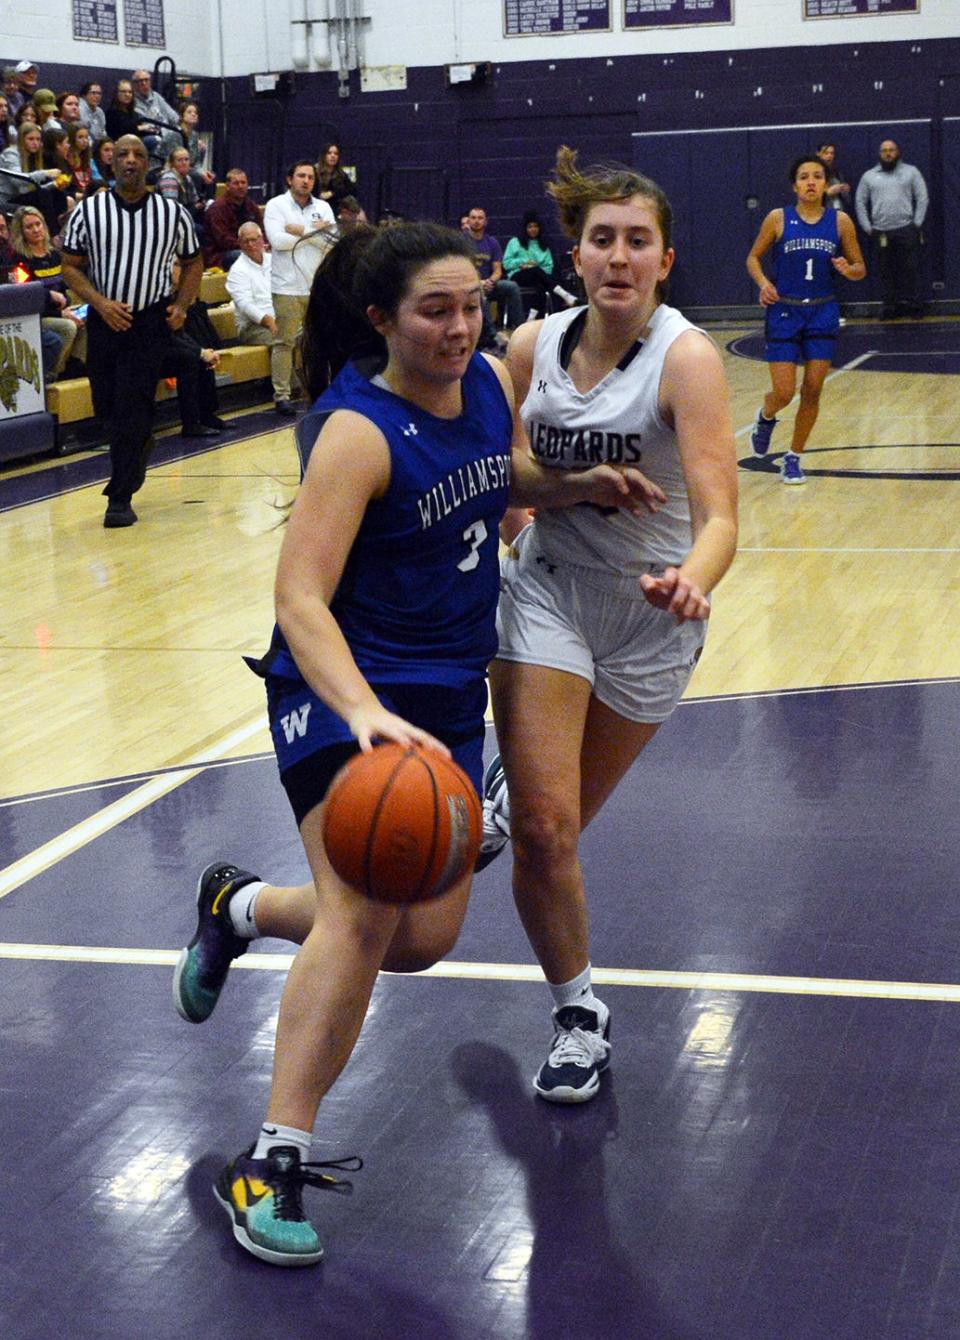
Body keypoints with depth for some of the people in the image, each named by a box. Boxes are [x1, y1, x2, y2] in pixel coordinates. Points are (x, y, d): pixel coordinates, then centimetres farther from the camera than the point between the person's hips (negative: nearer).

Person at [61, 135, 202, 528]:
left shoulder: (173, 213, 1)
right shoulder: (88, 211, -1)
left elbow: (193, 263, 12)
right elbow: (71, 266, 1)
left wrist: (181, 306, -3)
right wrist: (101, 303, -14)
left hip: (150, 322, -2)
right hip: (105, 320, 2)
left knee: (133, 409, -9)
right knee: (106, 409, 9)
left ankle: (120, 497, -2)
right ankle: (139, 447, 42)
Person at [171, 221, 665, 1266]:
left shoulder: (488, 383, 1)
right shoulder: (357, 433, -20)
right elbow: (300, 599, -28)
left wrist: (574, 485, 3)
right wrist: (364, 712, -44)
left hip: (447, 690, 7)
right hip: (344, 687, -7)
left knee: (425, 938, 6)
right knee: (366, 912, -24)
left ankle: (236, 909, 33)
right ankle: (275, 1161, -12)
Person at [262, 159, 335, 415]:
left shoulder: (323, 207, 10)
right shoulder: (276, 206, -1)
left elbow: (333, 242, -3)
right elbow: (277, 240, -16)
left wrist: (301, 231, -10)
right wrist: (313, 232, -9)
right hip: (287, 286, -4)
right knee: (286, 341, -3)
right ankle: (283, 394, 2)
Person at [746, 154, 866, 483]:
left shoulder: (840, 221, 0)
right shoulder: (778, 219, -4)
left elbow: (860, 267, 7)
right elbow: (753, 258, 6)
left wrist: (848, 270, -16)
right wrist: (763, 283, -13)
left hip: (823, 313, 2)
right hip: (784, 312, -2)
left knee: (812, 392, 1)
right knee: (783, 393, -6)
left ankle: (793, 457, 17)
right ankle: (766, 418, 30)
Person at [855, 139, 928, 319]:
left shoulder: (911, 172, 6)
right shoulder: (869, 176, 11)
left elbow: (922, 198, 3)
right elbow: (860, 202, 11)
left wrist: (916, 223, -5)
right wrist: (867, 228, 3)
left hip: (906, 230, -2)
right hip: (880, 232, 2)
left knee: (910, 269, -2)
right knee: (885, 271, 3)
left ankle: (913, 305, 3)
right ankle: (888, 306, 8)